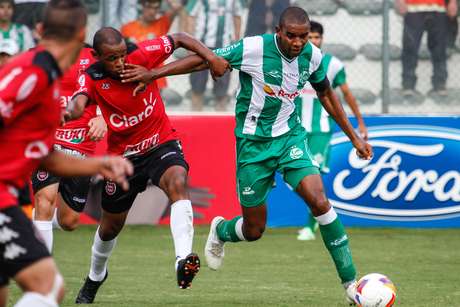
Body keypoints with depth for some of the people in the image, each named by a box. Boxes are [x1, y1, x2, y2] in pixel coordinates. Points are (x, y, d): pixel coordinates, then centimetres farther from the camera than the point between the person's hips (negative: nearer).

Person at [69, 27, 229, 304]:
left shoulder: (142, 54, -18)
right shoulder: (92, 78, -18)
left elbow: (179, 39, -3)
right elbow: (79, 101, -40)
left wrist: (211, 58, -18)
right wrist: (74, 110, -65)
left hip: (161, 143, -1)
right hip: (122, 154, 1)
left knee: (178, 184, -36)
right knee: (110, 227, 17)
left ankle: (183, 260, -47)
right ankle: (96, 277, 48)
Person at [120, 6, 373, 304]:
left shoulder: (312, 55, -6)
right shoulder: (254, 48, -20)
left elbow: (326, 94, 13)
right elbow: (204, 59, -11)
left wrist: (354, 136, 17)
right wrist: (154, 73, -15)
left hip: (291, 136, 2)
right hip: (253, 143, -2)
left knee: (320, 202, -21)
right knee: (254, 230, 4)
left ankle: (350, 282, -11)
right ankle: (220, 231, 43)